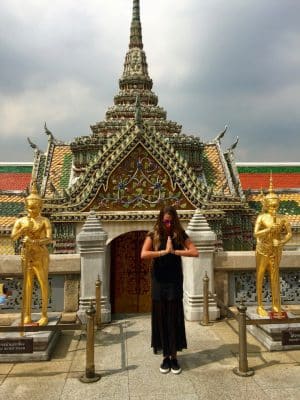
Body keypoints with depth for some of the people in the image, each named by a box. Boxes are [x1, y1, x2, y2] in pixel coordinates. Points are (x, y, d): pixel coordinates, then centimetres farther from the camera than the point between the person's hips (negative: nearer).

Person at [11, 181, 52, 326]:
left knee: (43, 284, 0)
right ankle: (27, 316, 14)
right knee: (27, 285, 6)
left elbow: (49, 238, -18)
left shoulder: (44, 221, -6)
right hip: (26, 255, 3)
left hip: (41, 255, -3)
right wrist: (22, 230, -27)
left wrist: (35, 242, -34)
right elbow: (13, 237, -8)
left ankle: (44, 315, 8)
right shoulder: (20, 221, 4)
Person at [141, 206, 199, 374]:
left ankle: (174, 356, 17)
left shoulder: (180, 235, 0)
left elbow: (195, 252, -10)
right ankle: (166, 356, 19)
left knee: (174, 318, 4)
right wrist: (164, 251, -22)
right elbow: (143, 254, -17)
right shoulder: (153, 235, -2)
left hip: (175, 282, 0)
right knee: (161, 318, 6)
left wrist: (174, 251, -19)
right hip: (159, 283, 0)